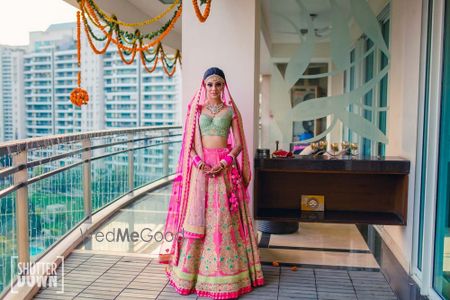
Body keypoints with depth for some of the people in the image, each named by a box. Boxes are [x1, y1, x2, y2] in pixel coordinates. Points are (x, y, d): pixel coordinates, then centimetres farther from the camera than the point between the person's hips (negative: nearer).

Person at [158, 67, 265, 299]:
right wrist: (198, 162, -14)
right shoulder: (195, 109, 8)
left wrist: (225, 162, -15)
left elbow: (239, 143, 2)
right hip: (200, 166, 1)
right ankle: (193, 270, 12)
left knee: (224, 219, 0)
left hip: (224, 166, 0)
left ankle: (227, 273, 11)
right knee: (197, 217, 1)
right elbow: (188, 143, 4)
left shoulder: (231, 110, 6)